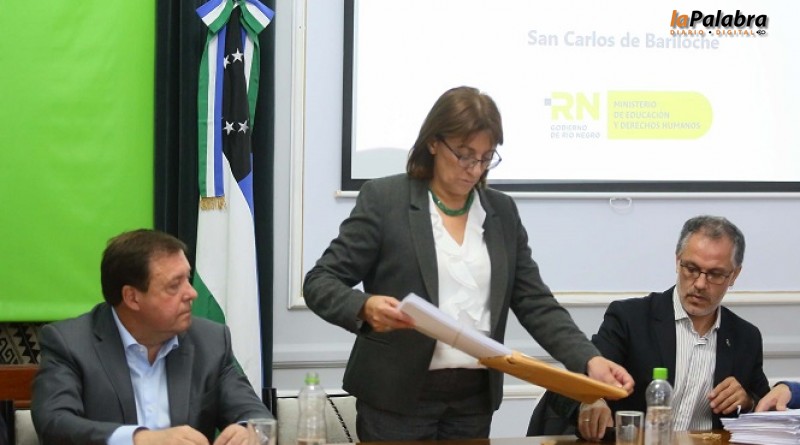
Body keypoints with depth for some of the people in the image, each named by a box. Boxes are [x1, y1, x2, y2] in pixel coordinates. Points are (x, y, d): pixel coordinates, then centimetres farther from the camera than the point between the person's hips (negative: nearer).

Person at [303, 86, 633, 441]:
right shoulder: (383, 199, -3)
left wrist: (589, 360, -9)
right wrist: (365, 308, -27)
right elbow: (320, 282, -5)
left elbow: (535, 303, 7)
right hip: (398, 397, -4)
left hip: (475, 399, 4)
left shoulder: (502, 212, 9)